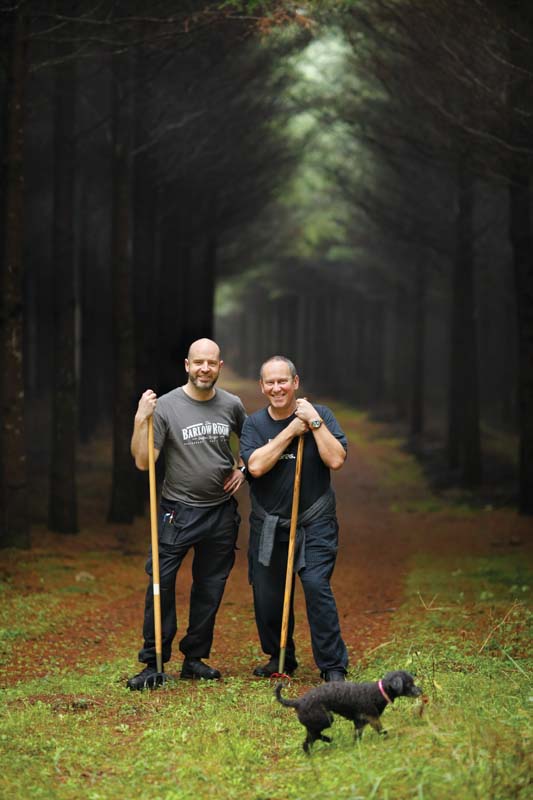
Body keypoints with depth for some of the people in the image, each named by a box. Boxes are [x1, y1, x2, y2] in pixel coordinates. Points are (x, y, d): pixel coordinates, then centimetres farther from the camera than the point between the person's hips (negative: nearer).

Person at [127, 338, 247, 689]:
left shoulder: (231, 405, 2)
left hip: (221, 512, 4)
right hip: (178, 511, -4)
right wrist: (141, 420, -24)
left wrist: (243, 470, 8)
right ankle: (153, 663, -3)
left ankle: (195, 658, 21)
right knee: (161, 584, -10)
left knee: (210, 588, 10)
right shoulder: (165, 406, -9)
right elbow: (143, 461, -13)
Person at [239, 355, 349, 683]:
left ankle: (333, 666, -5)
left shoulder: (320, 415, -3)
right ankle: (280, 658, 29)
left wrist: (314, 422, -18)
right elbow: (256, 466, -14)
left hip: (314, 522, -3)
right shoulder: (255, 424, 3)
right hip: (268, 525, 3)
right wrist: (291, 431, -14)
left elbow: (336, 460, -16)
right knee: (267, 594, 6)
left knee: (317, 586, -16)